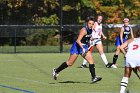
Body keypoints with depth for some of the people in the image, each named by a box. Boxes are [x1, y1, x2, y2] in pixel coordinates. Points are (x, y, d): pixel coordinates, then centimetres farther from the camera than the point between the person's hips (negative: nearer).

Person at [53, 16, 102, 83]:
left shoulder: (90, 30, 3)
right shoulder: (84, 30, -22)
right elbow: (78, 41, -28)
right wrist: (83, 48, -37)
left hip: (84, 47, 7)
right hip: (77, 46, -7)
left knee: (91, 61, -8)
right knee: (70, 63, 0)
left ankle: (94, 77, -10)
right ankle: (56, 71, 18)